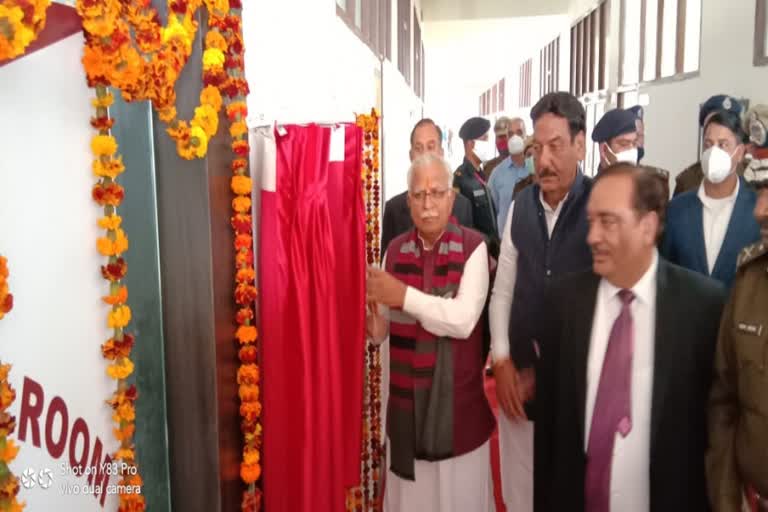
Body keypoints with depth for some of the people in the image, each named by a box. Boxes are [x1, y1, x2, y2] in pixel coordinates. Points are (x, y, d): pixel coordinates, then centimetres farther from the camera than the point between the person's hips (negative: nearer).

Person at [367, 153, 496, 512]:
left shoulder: (473, 246, -11)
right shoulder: (395, 250, 4)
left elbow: (463, 319, -22)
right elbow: (383, 330, 5)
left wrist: (406, 296, -23)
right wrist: (373, 325, -16)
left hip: (457, 396, -3)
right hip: (406, 396, 4)